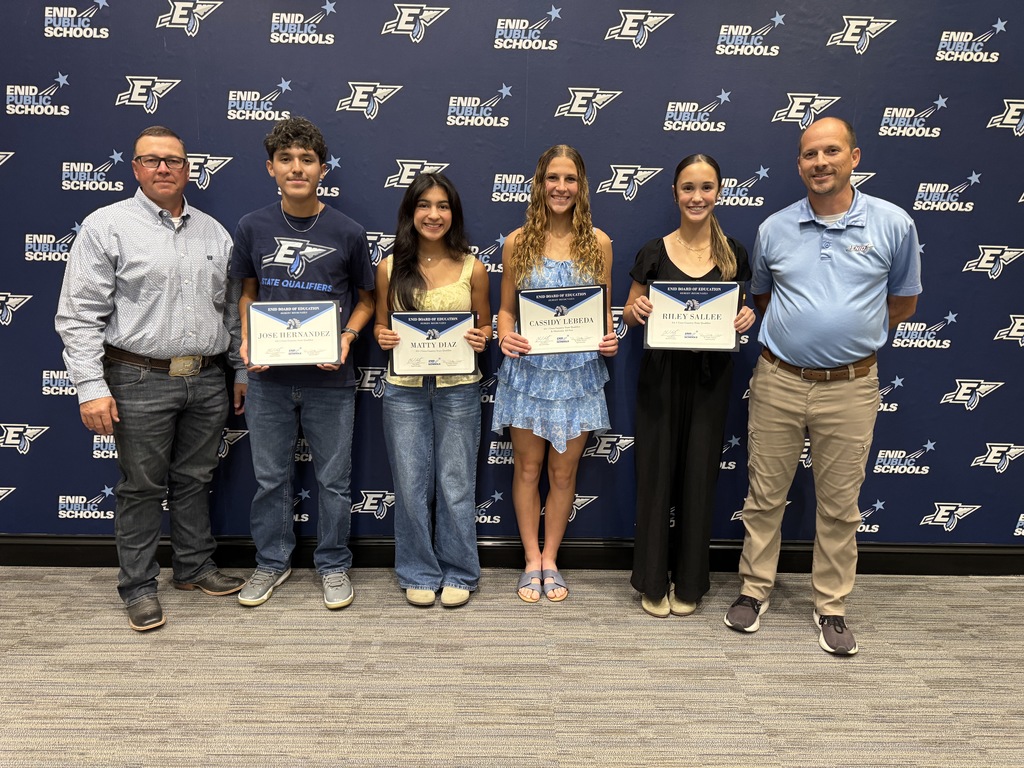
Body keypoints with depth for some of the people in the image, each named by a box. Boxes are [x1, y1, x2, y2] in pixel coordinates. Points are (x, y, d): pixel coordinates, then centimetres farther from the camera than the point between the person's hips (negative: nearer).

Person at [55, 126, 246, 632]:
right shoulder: (106, 226, -4)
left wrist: (243, 369, 13)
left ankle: (195, 566, 31)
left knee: (195, 480, 15)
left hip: (207, 381, 4)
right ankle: (138, 586, 20)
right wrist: (91, 387, -14)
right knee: (141, 487, 6)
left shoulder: (213, 232, 10)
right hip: (141, 381, -4)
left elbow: (233, 309, 15)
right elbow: (78, 315, -8)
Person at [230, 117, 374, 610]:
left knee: (333, 479, 9)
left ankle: (333, 566, 28)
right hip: (269, 377, 2)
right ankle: (272, 562, 33)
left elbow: (365, 299, 6)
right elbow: (248, 293, 11)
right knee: (270, 477, 14)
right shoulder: (253, 228, 0)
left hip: (329, 379, -1)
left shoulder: (348, 232, -4)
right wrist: (246, 342, -5)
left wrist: (347, 338, -12)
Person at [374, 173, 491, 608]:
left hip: (458, 389, -1)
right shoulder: (390, 268, 3)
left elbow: (485, 325, 9)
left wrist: (482, 339, -13)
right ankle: (418, 573, 26)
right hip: (404, 390, 1)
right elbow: (380, 325, 10)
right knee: (411, 485, 8)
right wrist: (382, 338, -12)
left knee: (456, 485, 7)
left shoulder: (472, 268, 0)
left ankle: (459, 573, 25)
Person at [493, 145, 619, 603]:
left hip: (577, 371, 1)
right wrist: (504, 335, -16)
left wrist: (609, 337, -13)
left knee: (563, 472, 10)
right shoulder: (518, 242, 0)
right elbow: (506, 308, 4)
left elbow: (605, 310, 7)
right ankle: (532, 561, 25)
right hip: (528, 369, 0)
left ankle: (550, 559, 27)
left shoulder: (597, 243, 1)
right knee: (528, 468, 9)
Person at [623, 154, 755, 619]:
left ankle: (689, 582, 24)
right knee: (656, 471, 4)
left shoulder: (733, 253, 3)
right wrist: (635, 309, -18)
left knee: (699, 475, 7)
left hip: (711, 376, 1)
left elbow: (740, 310, 12)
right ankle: (653, 581, 21)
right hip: (661, 375, -1)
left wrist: (747, 317, -11)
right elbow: (631, 313, 5)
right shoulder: (654, 252, -1)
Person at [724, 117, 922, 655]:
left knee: (840, 505, 9)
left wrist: (852, 334, 13)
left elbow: (902, 301, 11)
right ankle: (755, 589, 26)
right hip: (778, 382, 1)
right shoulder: (774, 229, 2)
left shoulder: (893, 225, -2)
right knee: (764, 495, 9)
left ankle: (831, 606, 25)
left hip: (850, 387, -1)